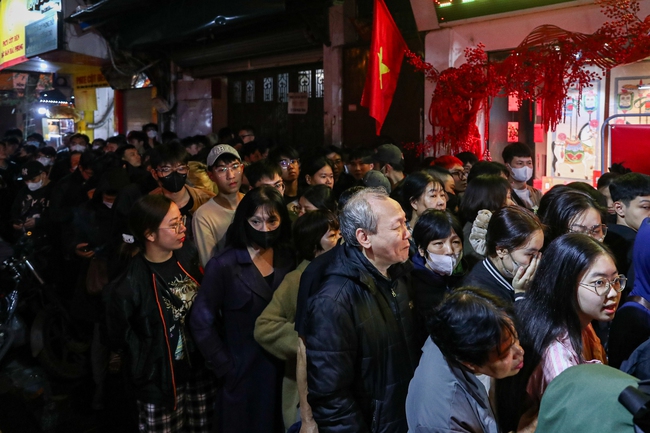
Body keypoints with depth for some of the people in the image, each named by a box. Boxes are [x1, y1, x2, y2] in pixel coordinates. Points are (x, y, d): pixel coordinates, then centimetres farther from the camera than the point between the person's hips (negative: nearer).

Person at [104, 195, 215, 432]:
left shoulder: (188, 255, -6)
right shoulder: (129, 285, -22)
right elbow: (122, 339, -10)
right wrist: (147, 374, -2)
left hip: (201, 368, 5)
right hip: (161, 382, -5)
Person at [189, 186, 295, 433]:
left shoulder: (288, 260, 0)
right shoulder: (224, 265, -13)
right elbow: (202, 324, -12)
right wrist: (226, 369, -11)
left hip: (283, 370, 4)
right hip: (243, 373, -4)